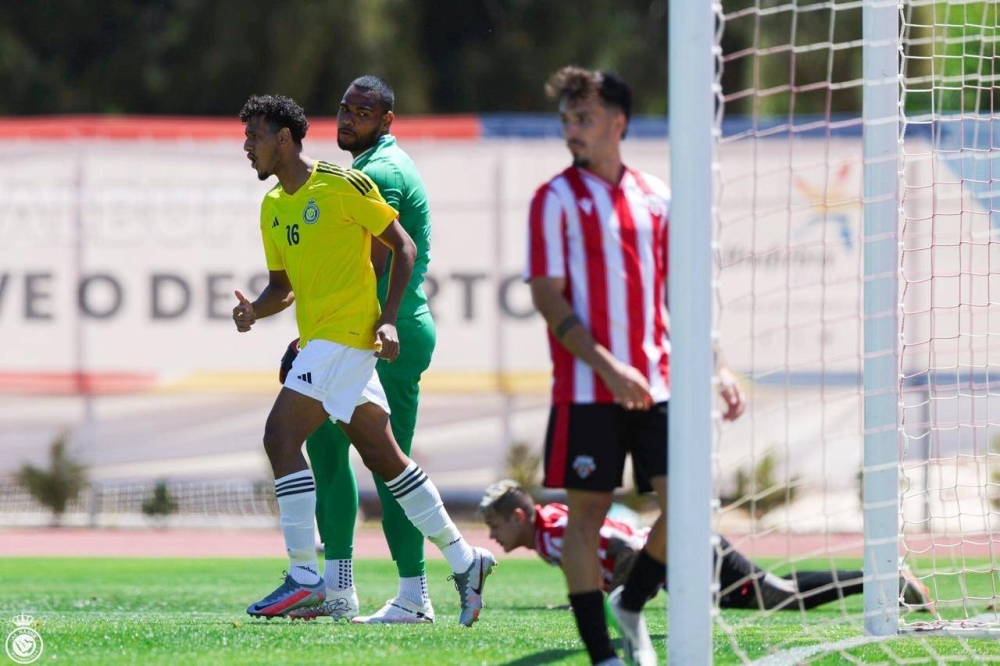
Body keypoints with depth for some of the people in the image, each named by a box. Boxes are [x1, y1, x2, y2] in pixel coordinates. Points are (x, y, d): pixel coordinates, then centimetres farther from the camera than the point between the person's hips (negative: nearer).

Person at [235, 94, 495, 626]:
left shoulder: (342, 185, -10)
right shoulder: (272, 206, 14)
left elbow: (403, 246, -6)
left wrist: (388, 318, -14)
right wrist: (254, 312, -2)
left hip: (347, 335, -8)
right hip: (316, 342, 8)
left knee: (281, 436, -16)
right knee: (383, 457, 11)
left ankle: (304, 578, -16)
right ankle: (463, 560, 19)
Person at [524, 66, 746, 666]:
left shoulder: (655, 198, 10)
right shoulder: (557, 199, -2)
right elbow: (547, 297, -8)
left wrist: (716, 367, 7)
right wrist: (607, 367, -18)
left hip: (657, 386, 4)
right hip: (586, 391, -4)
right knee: (586, 512, -1)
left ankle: (631, 605, 19)